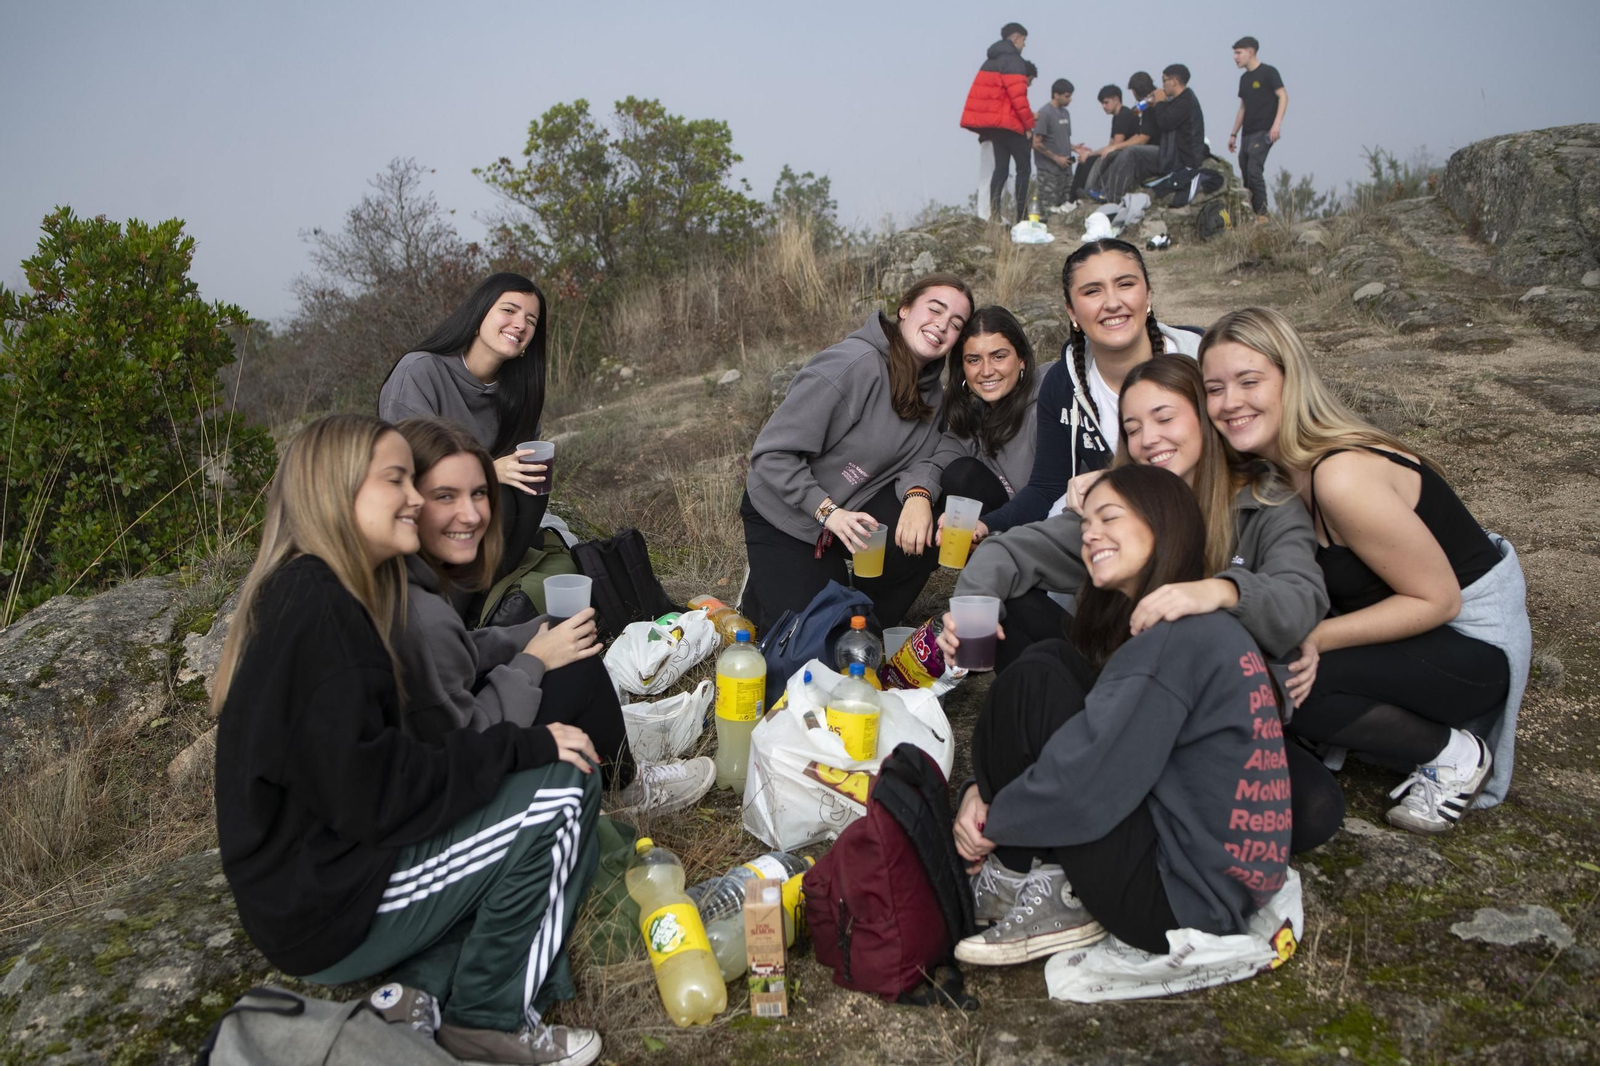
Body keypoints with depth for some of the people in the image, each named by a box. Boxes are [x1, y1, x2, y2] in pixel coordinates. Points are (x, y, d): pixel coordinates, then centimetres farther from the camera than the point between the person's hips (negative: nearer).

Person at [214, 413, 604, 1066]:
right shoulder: (316, 610, -21)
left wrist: (520, 744, 1)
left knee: (548, 768, 8)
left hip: (331, 860, 10)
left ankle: (427, 988, 5)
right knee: (563, 789, -14)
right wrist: (523, 747, -17)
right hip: (326, 908, -10)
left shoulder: (308, 595, 10)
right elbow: (371, 794, -25)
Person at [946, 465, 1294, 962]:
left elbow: (1086, 789, -23)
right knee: (1055, 663, 6)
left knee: (1035, 681, -14)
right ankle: (1019, 876, 1)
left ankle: (1053, 902, -5)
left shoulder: (1178, 638, -18)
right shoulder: (1206, 630, 13)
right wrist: (984, 790, -1)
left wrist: (996, 821, -4)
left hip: (1178, 900, -10)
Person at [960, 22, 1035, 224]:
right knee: (1023, 167, -4)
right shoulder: (1012, 59, -9)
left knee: (1001, 167, 9)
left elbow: (986, 93, 19)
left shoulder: (991, 60, 19)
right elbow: (1017, 94, -18)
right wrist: (1029, 122, -11)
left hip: (993, 122, 8)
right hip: (1009, 122, -8)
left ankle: (994, 214, 3)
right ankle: (1022, 215, -9)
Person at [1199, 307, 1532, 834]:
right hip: (1417, 620, 9)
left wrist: (1315, 639, -26)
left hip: (1472, 636, -9)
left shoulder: (1343, 477, -30)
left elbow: (1438, 599, -23)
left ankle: (1454, 753, -3)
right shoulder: (1278, 466, -5)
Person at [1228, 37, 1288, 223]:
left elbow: (1283, 96, -8)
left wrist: (1277, 123, -20)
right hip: (1247, 134, 8)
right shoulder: (1244, 78, 18)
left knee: (1254, 171, -19)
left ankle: (1262, 215, -18)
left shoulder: (1268, 72, -3)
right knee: (1246, 174, 3)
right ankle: (1251, 215, 6)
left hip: (1263, 132, -8)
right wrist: (1234, 134, 21)